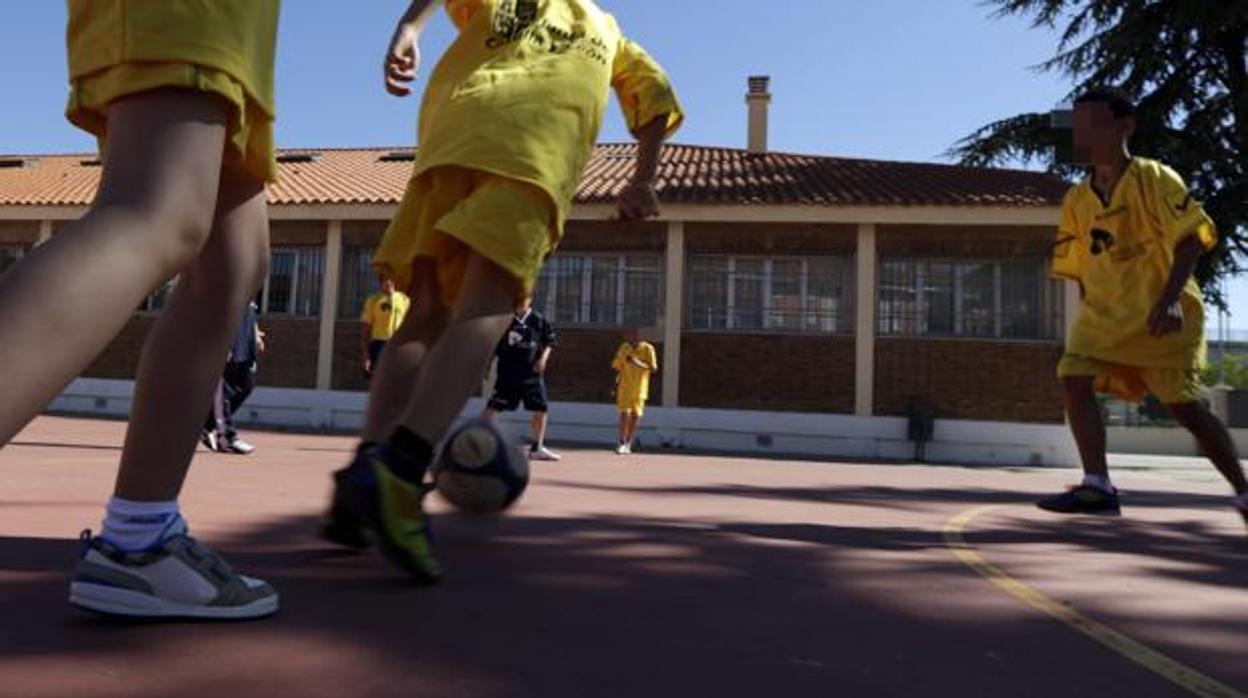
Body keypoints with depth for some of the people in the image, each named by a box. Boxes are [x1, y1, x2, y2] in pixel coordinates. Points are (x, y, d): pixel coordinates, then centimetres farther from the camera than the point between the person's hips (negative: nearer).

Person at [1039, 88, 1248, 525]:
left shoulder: (1152, 178, -8)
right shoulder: (1077, 200, 8)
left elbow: (1191, 239, -14)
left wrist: (1169, 300, -25)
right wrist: (1090, 314, 12)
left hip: (1161, 316, -5)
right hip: (1104, 314, 5)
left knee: (1184, 406, -3)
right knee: (1074, 377, -16)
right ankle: (1098, 486, -15)